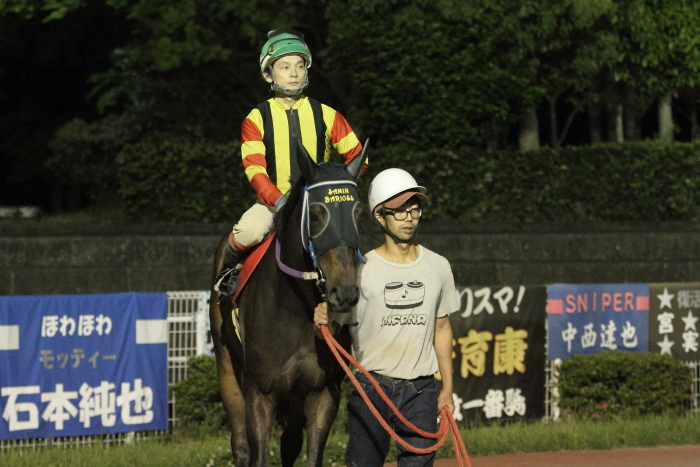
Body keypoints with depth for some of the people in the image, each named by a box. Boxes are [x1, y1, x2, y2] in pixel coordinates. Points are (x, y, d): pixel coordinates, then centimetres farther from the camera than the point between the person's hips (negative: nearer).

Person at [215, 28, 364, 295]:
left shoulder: (325, 115, 5)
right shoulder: (257, 119, 0)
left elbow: (356, 156, 9)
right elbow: (254, 169, -10)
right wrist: (278, 200, -26)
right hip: (272, 203, -2)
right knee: (249, 231, -31)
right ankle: (228, 271, 1)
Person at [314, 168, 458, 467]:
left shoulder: (438, 267, 7)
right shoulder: (361, 270, -4)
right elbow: (329, 334, -4)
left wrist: (447, 389, 14)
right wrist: (321, 322, -28)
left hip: (420, 390, 2)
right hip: (371, 389, -2)